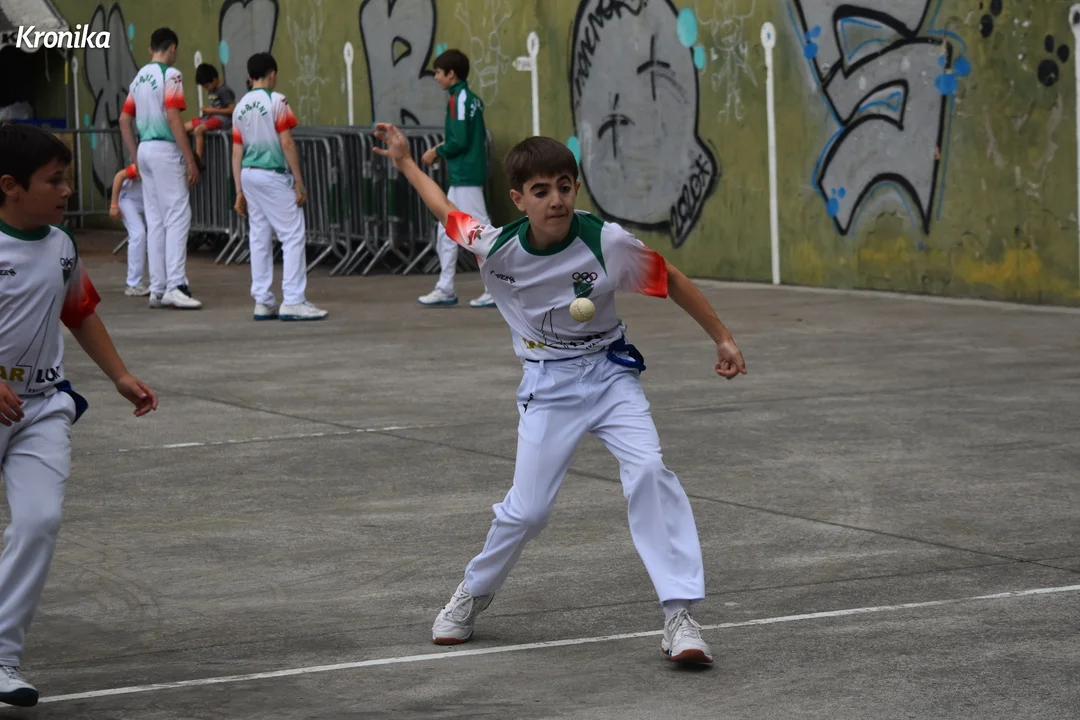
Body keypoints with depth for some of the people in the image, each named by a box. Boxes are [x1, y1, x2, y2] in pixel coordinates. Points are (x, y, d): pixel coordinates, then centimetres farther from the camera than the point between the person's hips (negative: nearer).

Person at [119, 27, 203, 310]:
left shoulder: (139, 77, 15)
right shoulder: (170, 75, -9)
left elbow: (125, 120, 16)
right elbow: (173, 117, -17)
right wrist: (191, 161, -15)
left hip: (145, 149, 8)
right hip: (165, 149, -8)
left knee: (155, 221, 10)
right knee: (178, 217, -8)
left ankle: (157, 289, 10)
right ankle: (175, 286, -16)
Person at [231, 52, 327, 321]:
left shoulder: (240, 107, 10)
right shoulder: (276, 100, -8)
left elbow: (237, 152, 10)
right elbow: (286, 143, -13)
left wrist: (240, 192, 13)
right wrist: (299, 183, -9)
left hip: (249, 175, 7)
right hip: (273, 175, -7)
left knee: (259, 238, 9)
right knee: (293, 235, -4)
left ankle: (263, 302, 10)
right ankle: (293, 301, -9)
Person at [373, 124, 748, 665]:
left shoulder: (606, 243, -19)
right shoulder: (496, 247, -15)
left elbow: (671, 280, -4)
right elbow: (446, 211, 7)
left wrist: (722, 339, 0)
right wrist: (404, 162, 13)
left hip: (609, 372, -1)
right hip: (547, 385, 1)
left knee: (648, 471, -24)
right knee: (527, 508, -2)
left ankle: (679, 615, -22)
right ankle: (473, 593, 30)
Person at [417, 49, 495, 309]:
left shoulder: (457, 100, -14)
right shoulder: (472, 98, 13)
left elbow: (460, 141, -21)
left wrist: (437, 152, -6)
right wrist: (443, 149, 14)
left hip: (465, 177, -10)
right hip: (461, 178, 10)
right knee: (446, 231, 14)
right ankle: (446, 289, 18)